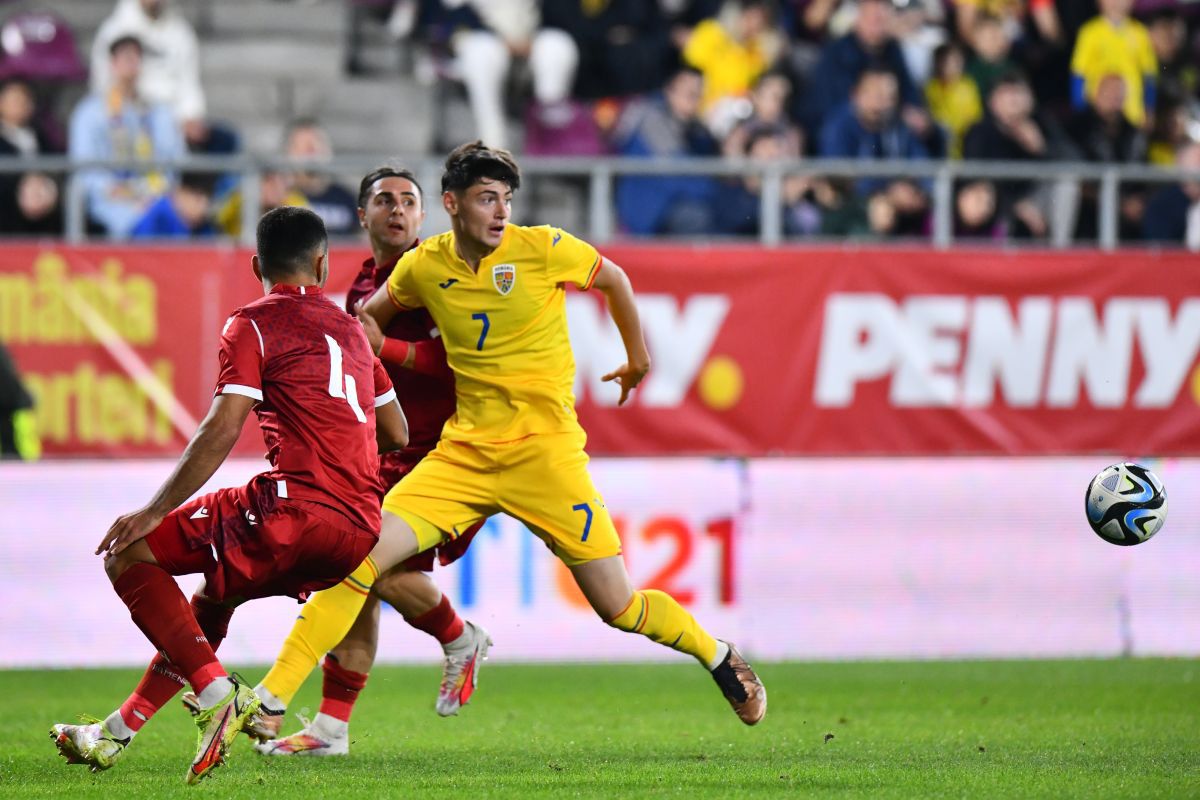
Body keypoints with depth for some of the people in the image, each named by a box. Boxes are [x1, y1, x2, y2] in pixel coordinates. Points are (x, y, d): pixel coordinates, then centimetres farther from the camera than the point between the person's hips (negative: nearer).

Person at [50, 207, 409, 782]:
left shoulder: (254, 324, 1)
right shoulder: (350, 329, 21)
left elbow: (222, 430, -10)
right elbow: (396, 433, 25)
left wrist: (154, 512, -8)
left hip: (297, 508, -8)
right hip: (361, 531, 8)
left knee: (130, 556, 0)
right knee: (213, 597, 28)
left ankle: (218, 693, -13)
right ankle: (118, 731, 28)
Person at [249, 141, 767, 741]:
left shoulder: (542, 248, -9)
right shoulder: (423, 268, 0)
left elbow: (613, 279, 11)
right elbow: (372, 314, 23)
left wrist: (638, 359, 23)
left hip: (544, 450, -2)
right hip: (464, 452, 2)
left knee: (618, 607, -1)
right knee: (360, 556, -15)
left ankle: (720, 660, 29)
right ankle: (269, 700, -13)